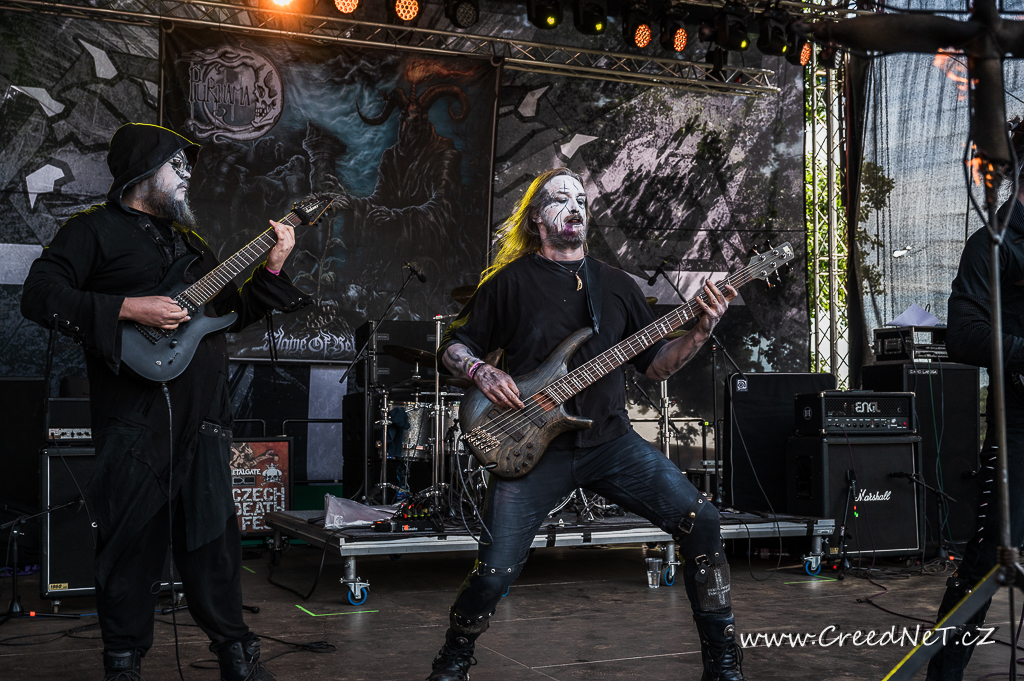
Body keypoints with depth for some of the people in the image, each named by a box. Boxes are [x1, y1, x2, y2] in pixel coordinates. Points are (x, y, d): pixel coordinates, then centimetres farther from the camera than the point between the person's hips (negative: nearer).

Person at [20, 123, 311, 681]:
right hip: (135, 414, -6)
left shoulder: (187, 239, 23)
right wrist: (128, 308, -18)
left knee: (212, 530, 9)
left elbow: (232, 311, 26)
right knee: (132, 536, 0)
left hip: (203, 414, 6)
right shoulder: (94, 230, 1)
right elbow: (38, 296, -11)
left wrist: (270, 269, 11)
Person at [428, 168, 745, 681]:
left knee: (700, 522, -10)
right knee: (494, 571, -12)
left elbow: (655, 365, 14)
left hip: (611, 441, 4)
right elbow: (452, 346, 7)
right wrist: (482, 373, -14)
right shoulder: (511, 282, 4)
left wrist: (701, 331, -3)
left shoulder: (616, 285, 15)